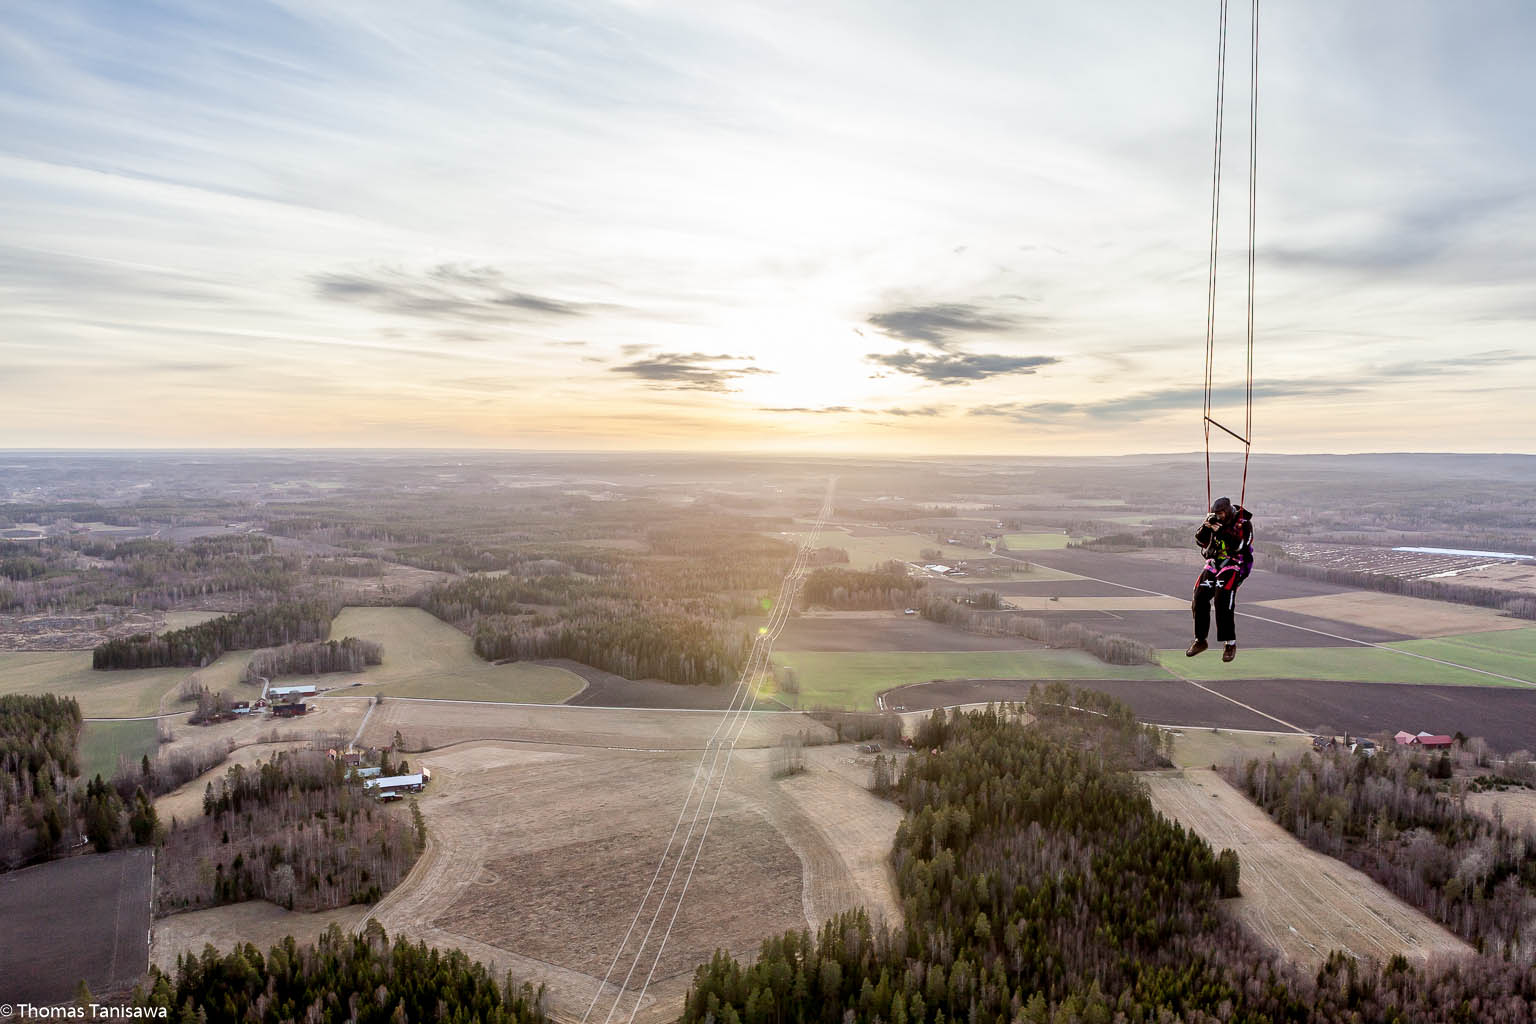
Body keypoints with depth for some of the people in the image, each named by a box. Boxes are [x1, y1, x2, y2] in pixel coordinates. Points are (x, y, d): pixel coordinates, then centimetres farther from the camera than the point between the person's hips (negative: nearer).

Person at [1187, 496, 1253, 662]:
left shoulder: (1244, 523, -7)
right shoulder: (1216, 521, 7)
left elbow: (1238, 546, -21)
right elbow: (1200, 541, 4)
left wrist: (1222, 531, -26)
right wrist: (1206, 527, -12)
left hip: (1234, 565, -5)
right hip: (1214, 563, 5)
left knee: (1222, 600, -22)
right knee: (1200, 597, -5)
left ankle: (1231, 643, -12)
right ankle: (1200, 641, 9)